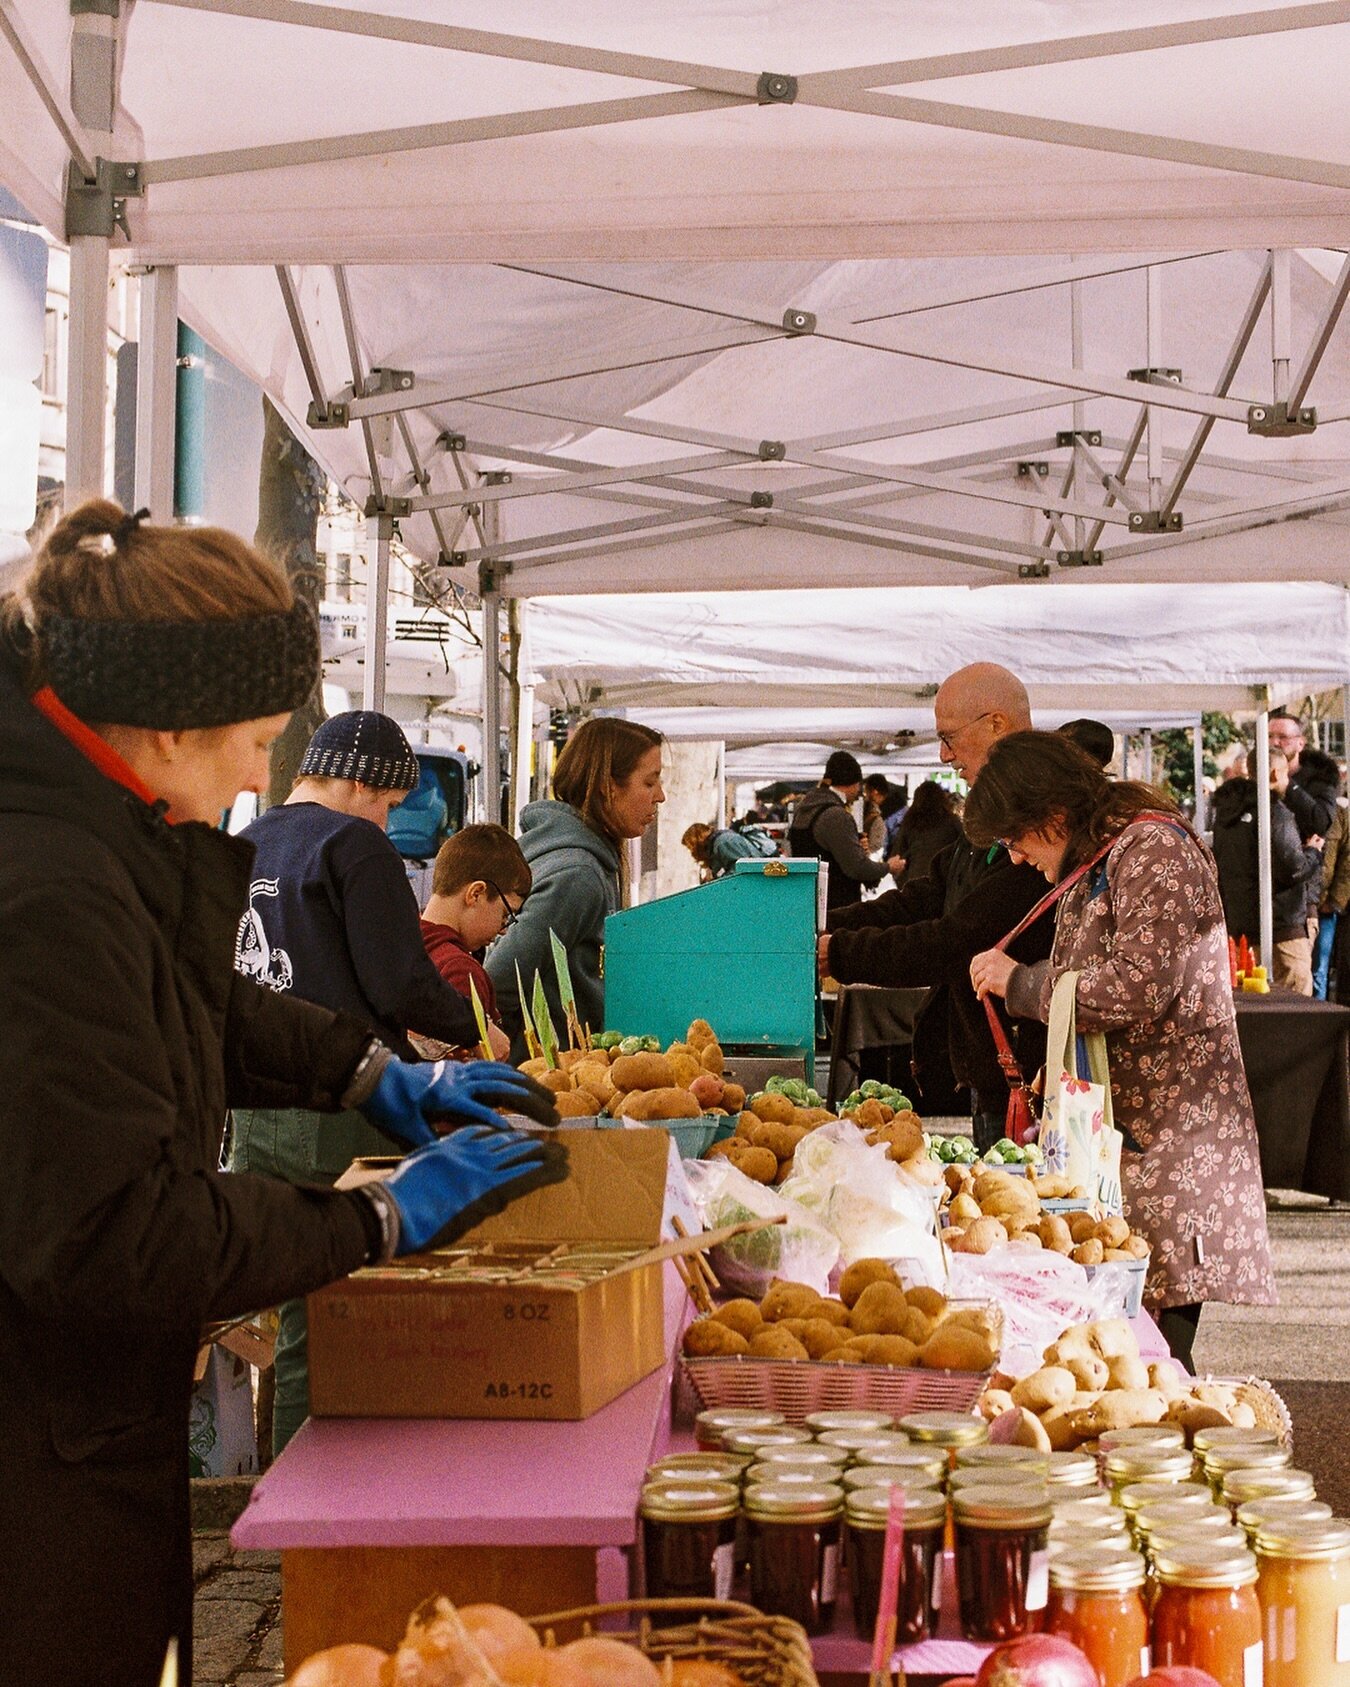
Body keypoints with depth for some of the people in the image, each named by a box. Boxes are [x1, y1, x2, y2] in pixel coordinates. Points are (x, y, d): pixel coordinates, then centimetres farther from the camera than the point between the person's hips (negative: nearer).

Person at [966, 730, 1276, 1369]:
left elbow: (1139, 987, -21)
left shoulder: (1154, 848, -11)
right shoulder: (1090, 870, 19)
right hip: (1110, 1136, 9)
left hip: (1168, 1141, -9)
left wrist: (1020, 983, -10)